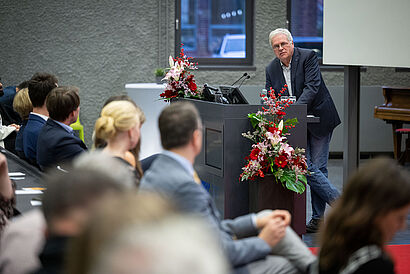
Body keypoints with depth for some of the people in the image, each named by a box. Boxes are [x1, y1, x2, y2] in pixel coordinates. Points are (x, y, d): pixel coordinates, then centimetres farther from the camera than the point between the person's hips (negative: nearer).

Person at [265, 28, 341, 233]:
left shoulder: (308, 57, -9)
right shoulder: (271, 69, 6)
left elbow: (312, 87, -19)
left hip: (319, 119, -4)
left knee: (317, 168, -3)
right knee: (306, 168, -7)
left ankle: (318, 218, 4)